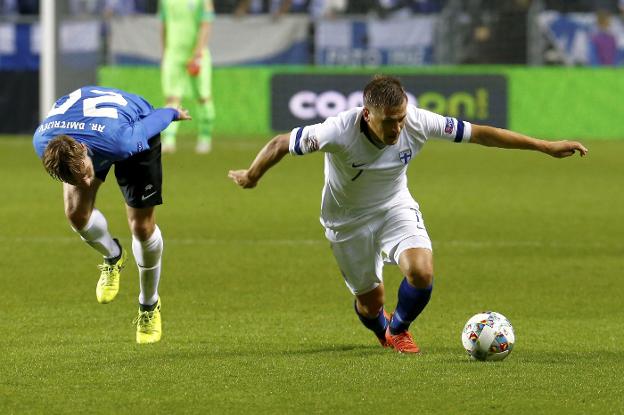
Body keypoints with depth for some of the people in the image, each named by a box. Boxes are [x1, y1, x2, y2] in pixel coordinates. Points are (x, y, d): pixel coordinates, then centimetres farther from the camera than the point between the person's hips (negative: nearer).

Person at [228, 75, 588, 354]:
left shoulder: (418, 123, -27)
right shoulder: (339, 132, -36)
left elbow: (479, 133, -17)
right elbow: (282, 144, -21)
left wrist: (544, 146, -14)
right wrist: (252, 176, -4)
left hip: (396, 207, 2)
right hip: (349, 219, -2)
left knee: (422, 271, -22)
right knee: (371, 299, 5)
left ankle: (399, 330, 11)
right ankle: (382, 330, 46)